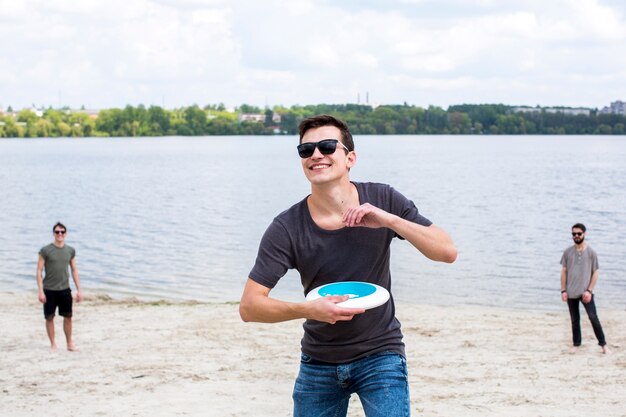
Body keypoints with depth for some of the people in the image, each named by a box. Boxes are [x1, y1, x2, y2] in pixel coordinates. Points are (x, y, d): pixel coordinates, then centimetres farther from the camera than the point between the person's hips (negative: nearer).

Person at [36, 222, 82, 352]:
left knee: (68, 317, 6)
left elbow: (74, 271, 11)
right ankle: (53, 344, 15)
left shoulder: (70, 251, 5)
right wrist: (41, 291, -11)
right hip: (49, 290, -3)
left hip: (65, 289, 3)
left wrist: (79, 290, 7)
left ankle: (70, 343, 18)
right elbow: (39, 271, -5)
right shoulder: (46, 251, -6)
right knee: (49, 317, 3)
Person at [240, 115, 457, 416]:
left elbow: (447, 252, -13)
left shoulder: (382, 201, -10)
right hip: (318, 362, 1)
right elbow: (249, 306, -15)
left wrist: (389, 220, -26)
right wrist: (308, 309, -32)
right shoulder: (287, 228, -14)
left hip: (380, 355, -1)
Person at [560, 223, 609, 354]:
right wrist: (563, 290, 1)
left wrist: (589, 290, -10)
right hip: (571, 293, 3)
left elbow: (595, 273, 0)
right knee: (574, 320, 10)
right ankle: (576, 344, 20)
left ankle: (603, 344, -3)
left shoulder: (591, 252, -1)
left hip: (585, 292, -3)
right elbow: (564, 272, 8)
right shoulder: (568, 252, 5)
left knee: (593, 317, -11)